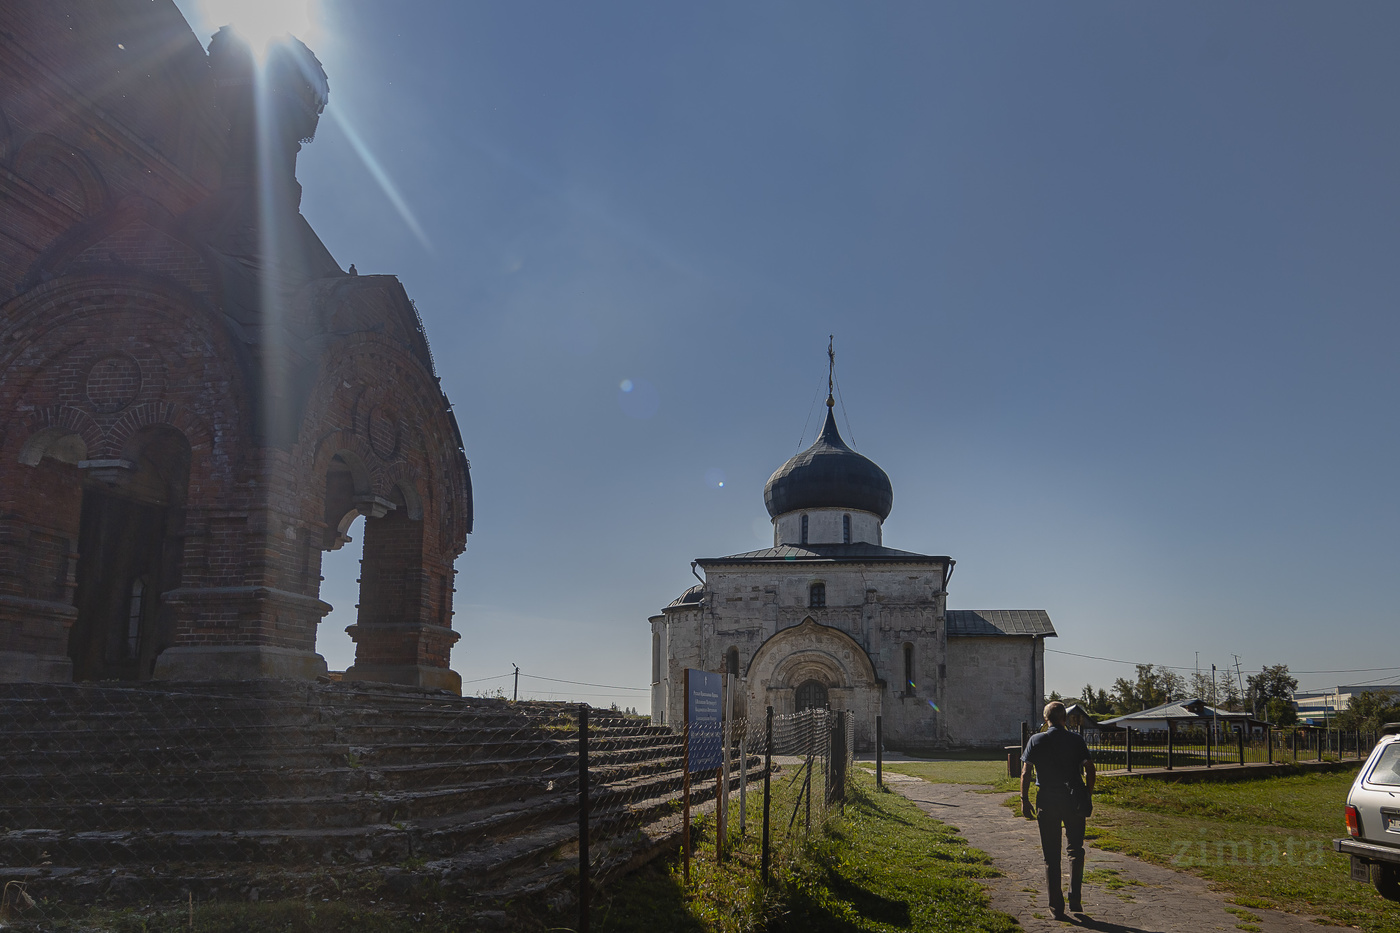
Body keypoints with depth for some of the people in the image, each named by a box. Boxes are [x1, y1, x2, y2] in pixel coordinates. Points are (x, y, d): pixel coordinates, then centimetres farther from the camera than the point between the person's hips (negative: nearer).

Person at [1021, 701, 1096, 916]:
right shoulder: (1076, 740, 1)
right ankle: (1075, 898, 2)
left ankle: (1056, 905, 8)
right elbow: (1089, 769, -3)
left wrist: (1025, 801, 0)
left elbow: (1025, 772, -5)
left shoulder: (1036, 740, 0)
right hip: (1074, 801, 0)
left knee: (1051, 855, 7)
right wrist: (1088, 796, 7)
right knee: (1075, 850, 13)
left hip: (1047, 802, 0)